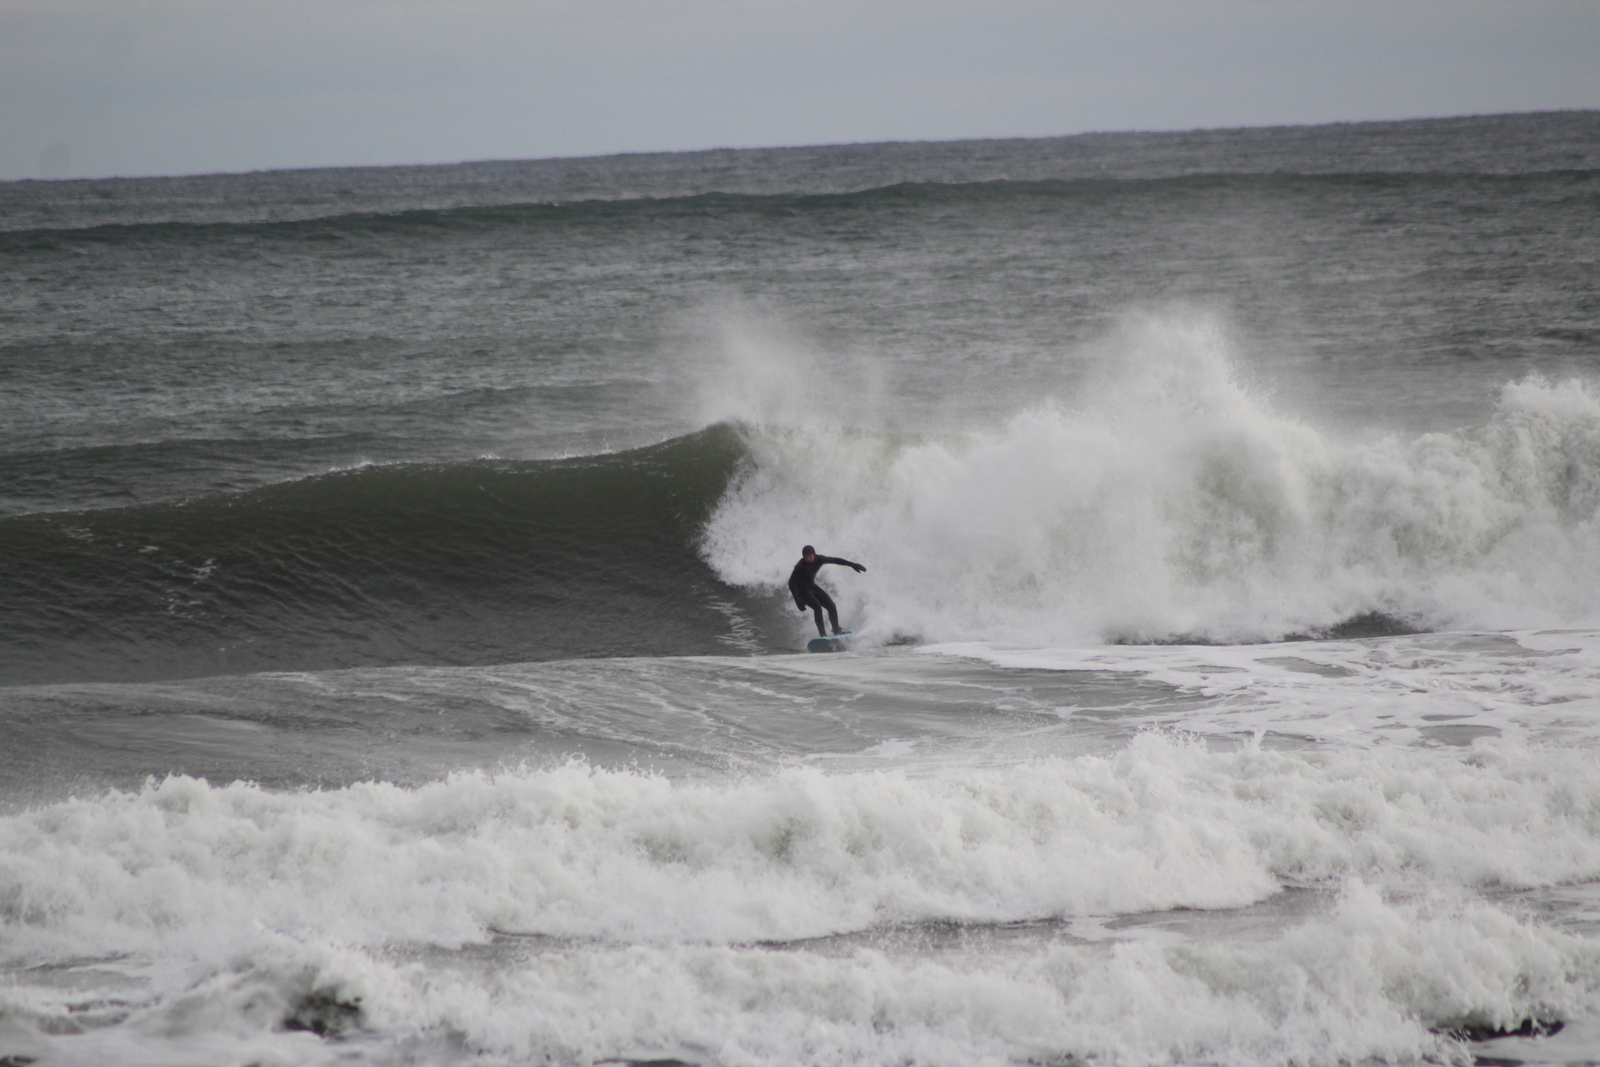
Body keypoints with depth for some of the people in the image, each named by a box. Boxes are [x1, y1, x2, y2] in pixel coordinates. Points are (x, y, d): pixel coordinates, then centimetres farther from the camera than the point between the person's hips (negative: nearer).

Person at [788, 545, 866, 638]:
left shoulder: (818, 560, -16)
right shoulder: (800, 567, -30)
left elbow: (835, 560, -2)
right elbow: (791, 583, -28)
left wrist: (852, 565, 1)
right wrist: (797, 601, -34)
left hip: (811, 587, 6)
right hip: (801, 590, -6)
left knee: (831, 606, -1)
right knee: (817, 607, -25)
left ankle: (836, 631, 14)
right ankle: (822, 634, -26)